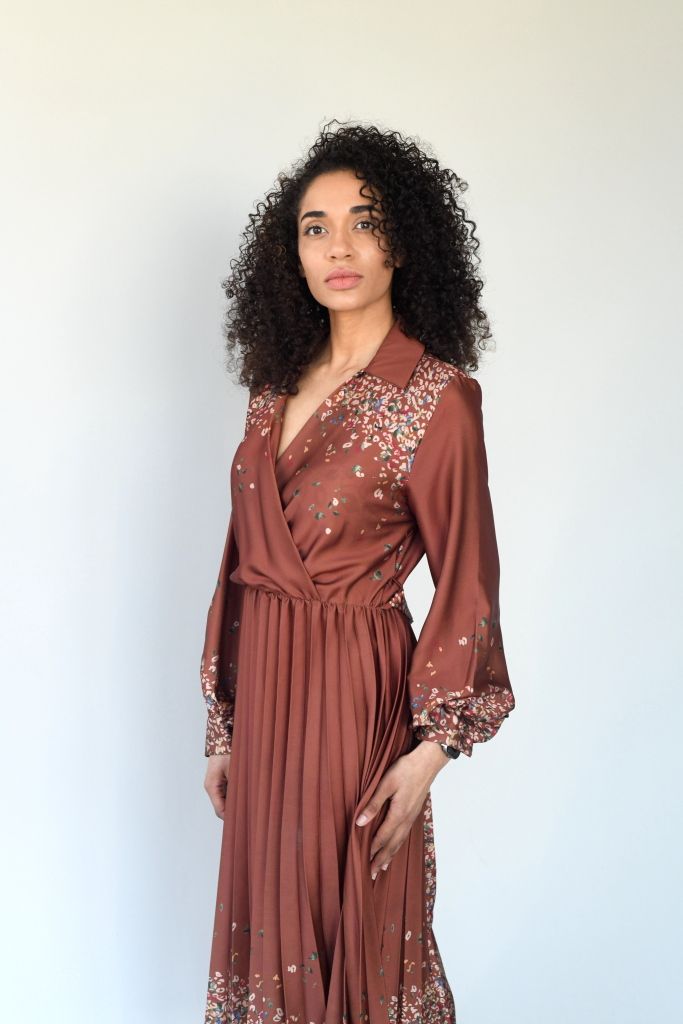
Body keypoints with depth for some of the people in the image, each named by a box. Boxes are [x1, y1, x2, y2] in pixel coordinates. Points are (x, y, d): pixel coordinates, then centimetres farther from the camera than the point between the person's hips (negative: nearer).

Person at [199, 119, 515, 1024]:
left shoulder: (436, 397, -12)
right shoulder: (278, 388, 7)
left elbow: (465, 583, -10)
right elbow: (243, 561, 9)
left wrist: (431, 750, -13)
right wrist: (225, 727, 10)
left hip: (355, 684, -6)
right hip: (265, 681, 6)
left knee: (347, 927, 7)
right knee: (268, 918, 17)